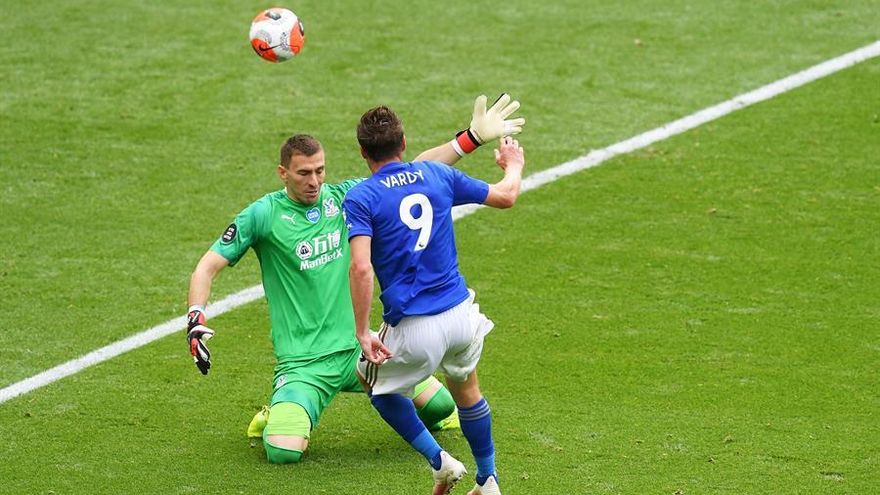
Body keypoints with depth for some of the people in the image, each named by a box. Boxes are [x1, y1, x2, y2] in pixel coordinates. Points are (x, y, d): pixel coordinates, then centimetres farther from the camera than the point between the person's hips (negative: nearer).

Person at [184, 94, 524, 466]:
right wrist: (196, 321, -24)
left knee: (442, 407, 3)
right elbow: (207, 267, -8)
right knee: (284, 452, -23)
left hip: (358, 347, 4)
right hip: (304, 362, -4)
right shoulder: (263, 215, -8)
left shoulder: (343, 197, 4)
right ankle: (276, 419, 14)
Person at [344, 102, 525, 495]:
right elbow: (505, 197, 17)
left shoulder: (360, 198, -8)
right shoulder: (439, 176, 4)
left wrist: (362, 333, -17)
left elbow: (361, 268, -21)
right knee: (466, 389, 30)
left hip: (414, 329, -4)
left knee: (376, 383, 24)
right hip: (462, 315, 4)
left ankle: (440, 462, 14)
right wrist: (513, 165, 39)